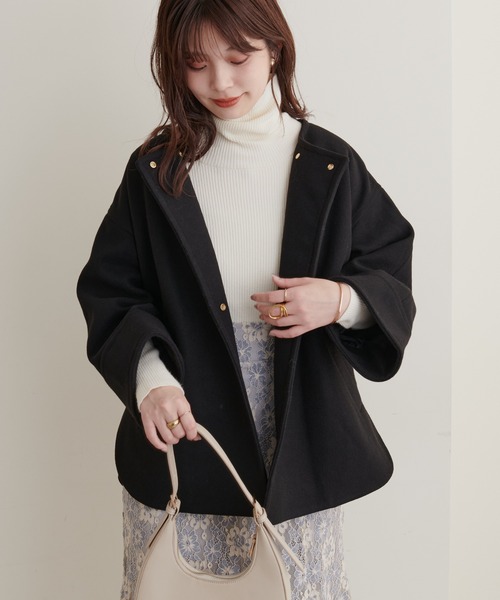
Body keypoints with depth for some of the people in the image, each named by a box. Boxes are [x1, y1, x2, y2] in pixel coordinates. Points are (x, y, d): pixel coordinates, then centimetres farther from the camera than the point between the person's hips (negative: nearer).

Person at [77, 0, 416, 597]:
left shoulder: (330, 166, 1)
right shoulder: (156, 170, 1)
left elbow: (393, 275, 5)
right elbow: (110, 291, 1)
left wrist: (343, 301, -18)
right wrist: (149, 376, -16)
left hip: (300, 438, 0)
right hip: (181, 433, 0)